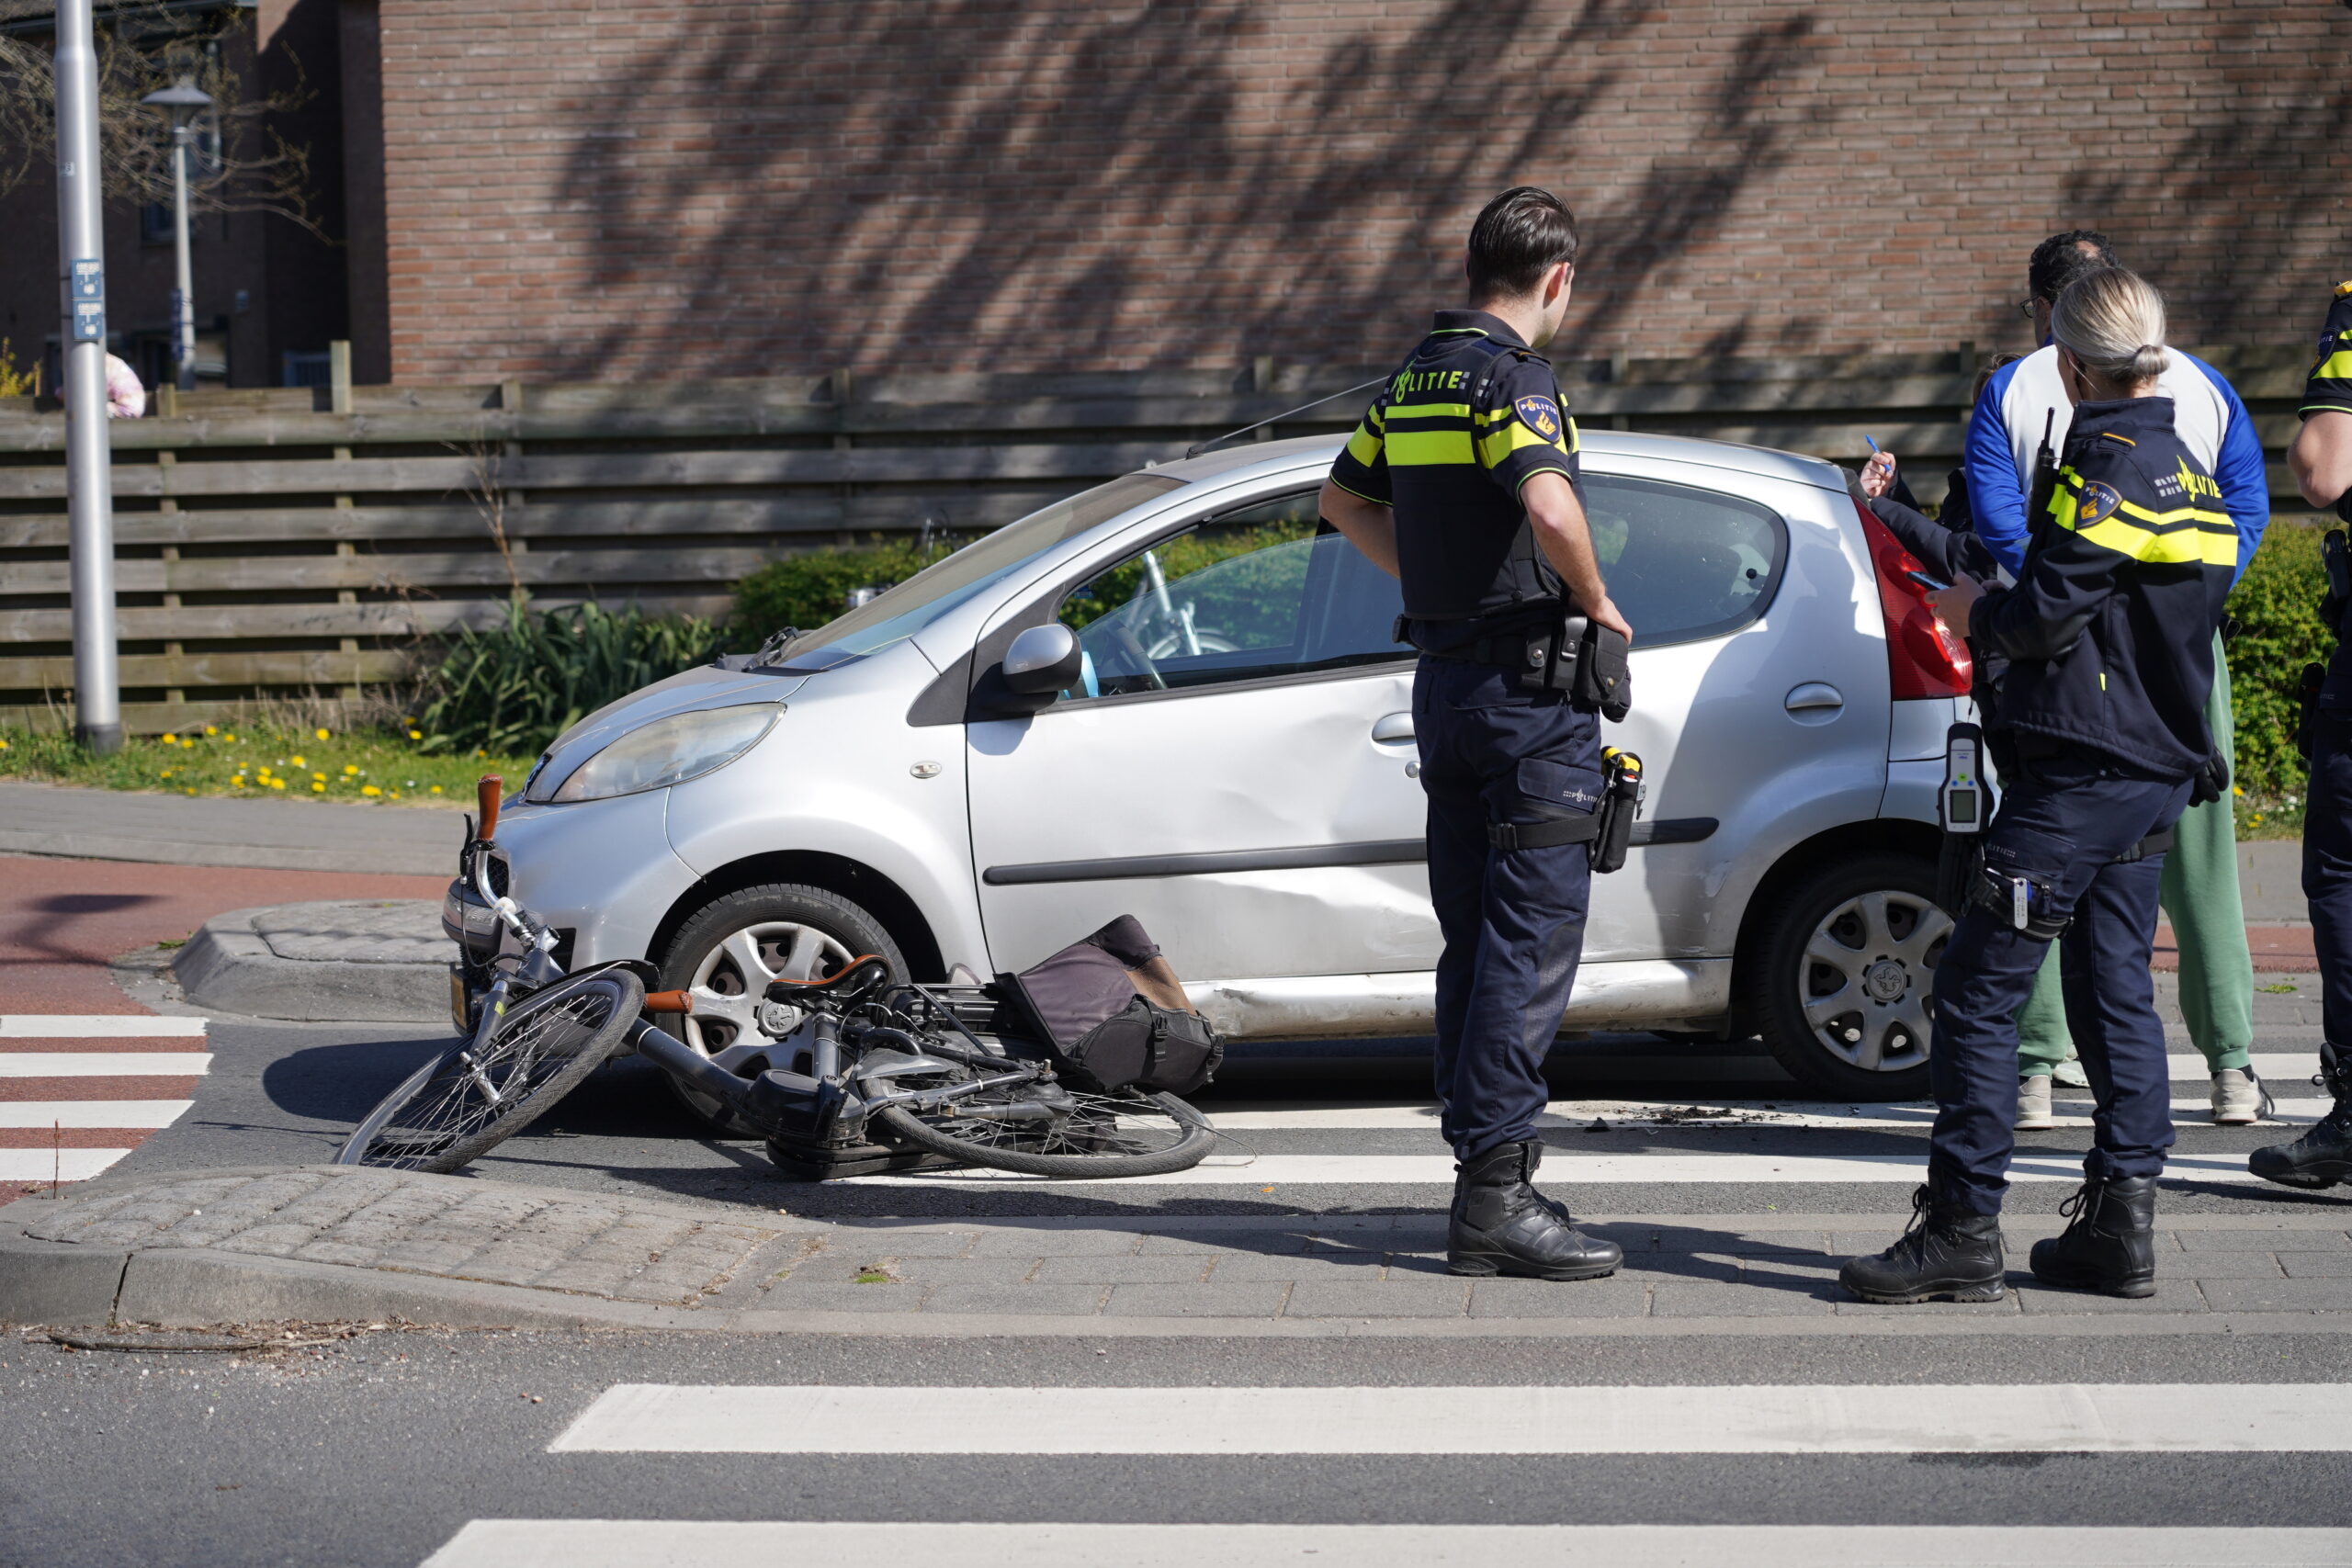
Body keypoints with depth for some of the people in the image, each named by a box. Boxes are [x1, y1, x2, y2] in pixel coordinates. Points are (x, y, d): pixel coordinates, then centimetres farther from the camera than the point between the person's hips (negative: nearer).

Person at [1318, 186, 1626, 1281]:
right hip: (1527, 683, -9)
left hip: (1445, 684, 9)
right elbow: (1549, 506, -30)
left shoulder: (1417, 376, 13)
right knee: (1532, 944, -8)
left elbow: (1345, 500, 27)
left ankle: (1480, 1173, 14)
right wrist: (1595, 602, -14)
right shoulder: (1512, 376, -13)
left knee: (1475, 943, 12)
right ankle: (1497, 1196, -11)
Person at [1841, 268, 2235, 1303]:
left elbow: (2045, 614, -19)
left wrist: (1980, 616, 2)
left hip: (2074, 774, -9)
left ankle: (1962, 1227, -8)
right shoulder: (2190, 476, 15)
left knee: (1979, 991, -7)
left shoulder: (2109, 465, -14)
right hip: (2156, 770, 10)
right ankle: (2120, 1224, 10)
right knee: (2115, 992, 11)